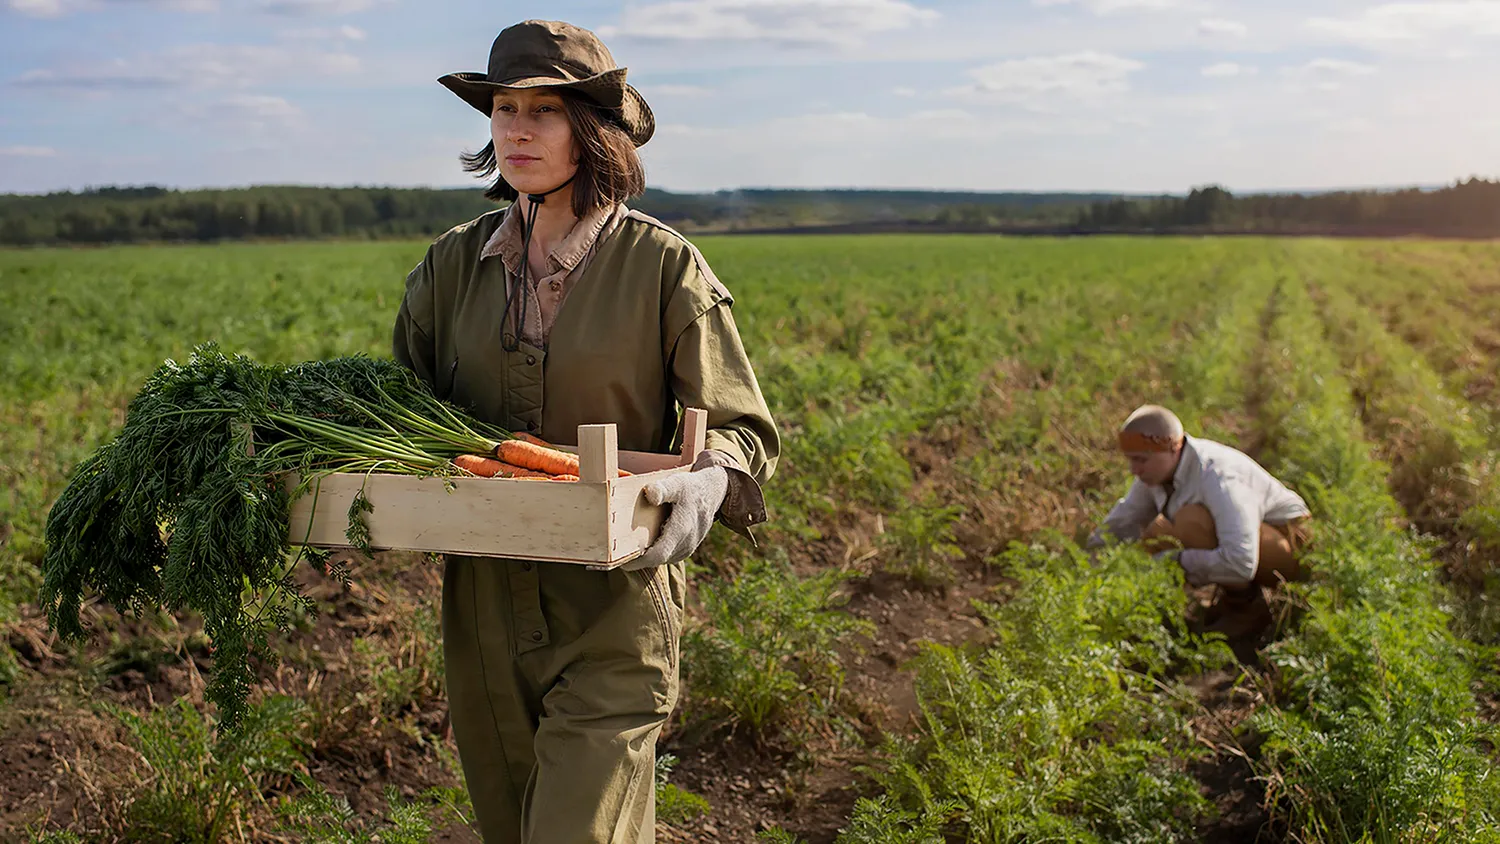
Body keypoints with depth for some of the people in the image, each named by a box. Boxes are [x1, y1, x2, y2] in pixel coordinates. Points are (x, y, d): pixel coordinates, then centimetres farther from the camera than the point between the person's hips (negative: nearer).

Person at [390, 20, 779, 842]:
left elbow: (743, 427, -4)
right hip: (483, 612, 5)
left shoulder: (661, 266, -9)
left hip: (612, 616, -4)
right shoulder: (452, 265, 3)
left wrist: (709, 482, -27)